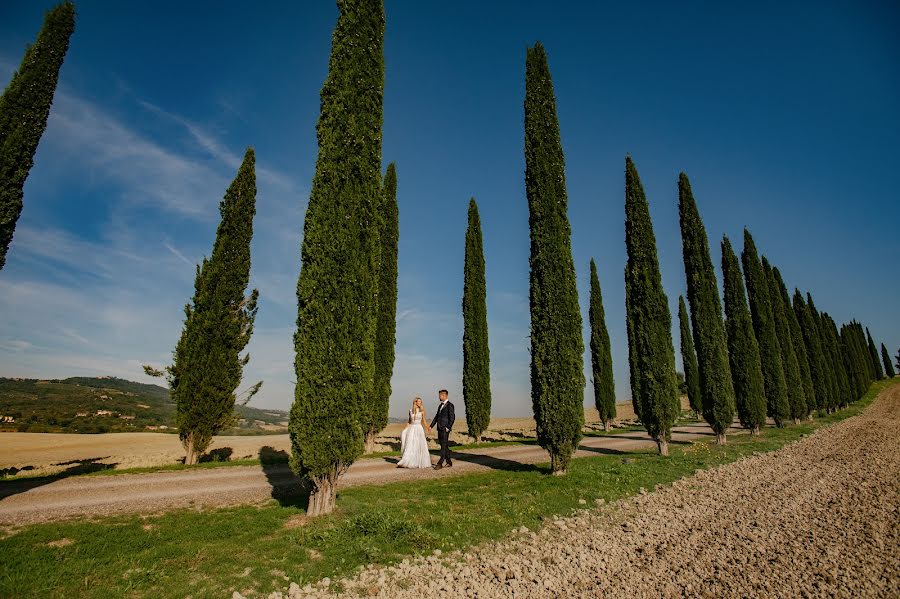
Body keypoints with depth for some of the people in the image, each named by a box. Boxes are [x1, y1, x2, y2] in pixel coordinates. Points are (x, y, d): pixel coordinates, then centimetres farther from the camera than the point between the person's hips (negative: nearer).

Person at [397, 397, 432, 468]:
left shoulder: (422, 411, 1)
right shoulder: (410, 411, 5)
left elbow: (424, 421, 4)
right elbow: (409, 421, 13)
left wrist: (428, 428, -12)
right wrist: (405, 429, 4)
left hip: (419, 429, -1)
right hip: (411, 429, 2)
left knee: (420, 446, 1)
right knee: (409, 446, -1)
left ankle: (422, 462, 16)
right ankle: (406, 462, 4)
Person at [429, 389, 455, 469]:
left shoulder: (450, 405, -8)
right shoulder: (440, 406, 18)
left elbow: (452, 418, -13)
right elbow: (436, 417, 20)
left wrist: (448, 427, -16)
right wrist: (431, 426, 14)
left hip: (445, 429, -8)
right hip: (440, 429, 8)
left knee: (444, 446, -7)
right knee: (444, 446, 12)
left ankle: (440, 463, -7)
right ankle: (449, 462, 21)